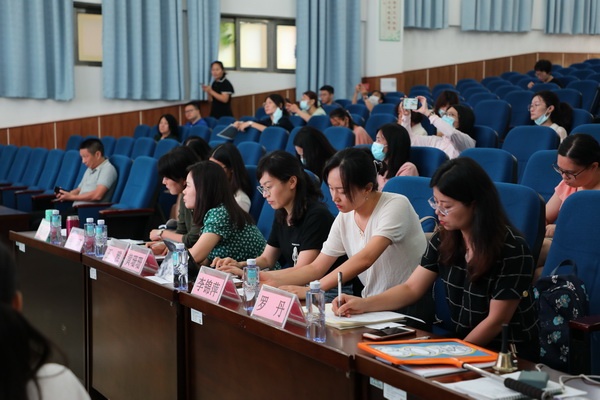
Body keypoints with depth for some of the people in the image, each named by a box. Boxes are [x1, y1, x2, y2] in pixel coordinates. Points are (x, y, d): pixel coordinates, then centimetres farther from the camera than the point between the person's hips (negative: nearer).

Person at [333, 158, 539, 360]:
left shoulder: (512, 249, -19)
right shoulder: (443, 239, 0)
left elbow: (496, 321, -15)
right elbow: (412, 288, 4)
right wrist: (364, 303, -9)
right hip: (461, 342, 6)